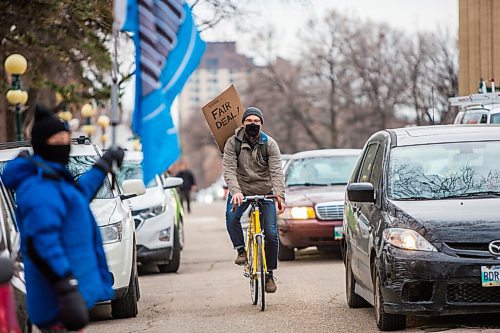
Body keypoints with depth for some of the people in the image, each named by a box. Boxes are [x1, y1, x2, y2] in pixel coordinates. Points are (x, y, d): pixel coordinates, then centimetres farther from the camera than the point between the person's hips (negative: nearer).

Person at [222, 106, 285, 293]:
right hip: (241, 191, 0)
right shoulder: (233, 143, -7)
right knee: (232, 217, -31)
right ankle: (241, 250, -9)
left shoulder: (269, 144, -5)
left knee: (271, 233, -8)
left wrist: (280, 195, -32)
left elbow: (276, 171, -16)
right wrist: (235, 191, -36)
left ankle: (269, 274, 8)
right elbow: (229, 170, -17)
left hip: (265, 193, 0)